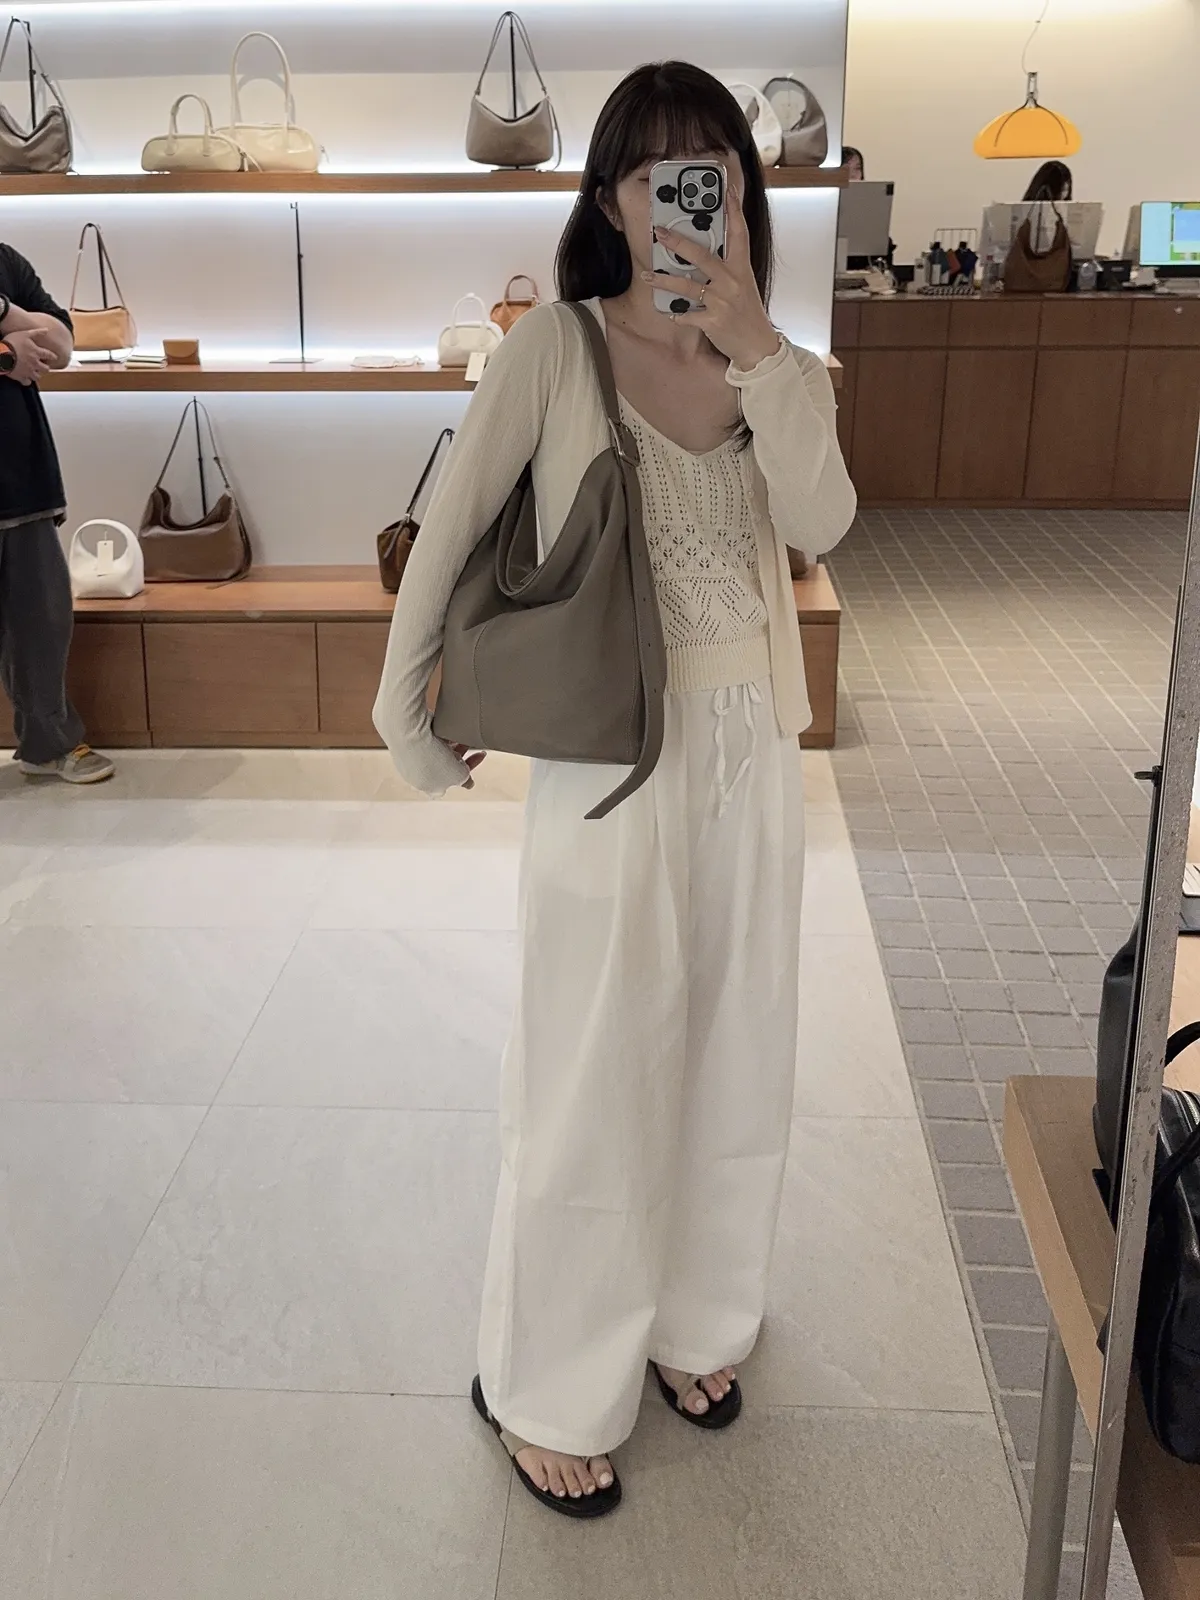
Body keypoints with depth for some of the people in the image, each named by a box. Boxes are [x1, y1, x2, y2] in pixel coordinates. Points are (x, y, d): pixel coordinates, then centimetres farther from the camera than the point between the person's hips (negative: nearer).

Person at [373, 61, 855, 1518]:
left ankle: (693, 1318, 41)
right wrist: (405, 713, 0)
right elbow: (447, 533, -4)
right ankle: (546, 1390, 26)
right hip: (611, 759, -5)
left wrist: (753, 340, -22)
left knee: (734, 1059, 16)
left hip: (752, 754, 5)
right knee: (593, 1080, 5)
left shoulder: (769, 369, 6)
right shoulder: (555, 349, -8)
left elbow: (822, 520, -13)